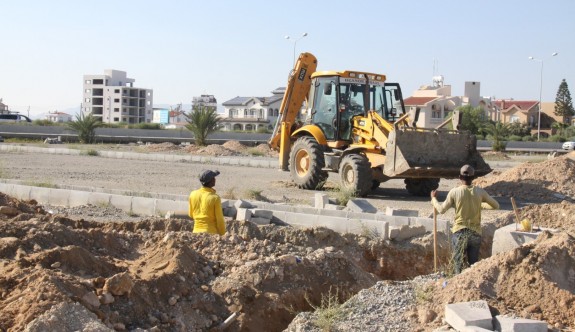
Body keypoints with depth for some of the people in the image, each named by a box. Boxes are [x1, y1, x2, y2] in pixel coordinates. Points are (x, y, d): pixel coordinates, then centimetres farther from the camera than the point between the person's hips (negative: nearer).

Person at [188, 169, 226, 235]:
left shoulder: (193, 194, -1)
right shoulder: (215, 198, -14)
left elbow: (191, 215, 11)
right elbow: (220, 220, -9)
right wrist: (222, 235, 2)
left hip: (197, 231, 5)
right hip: (211, 232, -5)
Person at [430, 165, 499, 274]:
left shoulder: (455, 192, -8)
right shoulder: (480, 192, -3)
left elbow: (441, 210, 0)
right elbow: (496, 206, 7)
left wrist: (433, 198, 17)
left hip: (459, 232, -2)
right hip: (475, 233, 2)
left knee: (458, 264, 5)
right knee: (474, 264, 12)